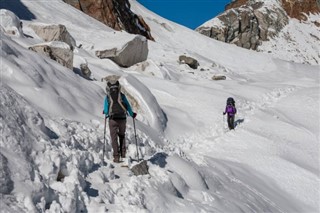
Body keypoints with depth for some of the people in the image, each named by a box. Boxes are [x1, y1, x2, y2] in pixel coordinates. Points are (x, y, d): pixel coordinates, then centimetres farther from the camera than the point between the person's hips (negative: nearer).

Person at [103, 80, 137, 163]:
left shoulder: (107, 97, 2)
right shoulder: (122, 95, 3)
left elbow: (106, 110, 3)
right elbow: (128, 106, 5)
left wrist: (106, 113, 27)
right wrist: (132, 114, 22)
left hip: (113, 119, -1)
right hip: (122, 119, 1)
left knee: (114, 138, 3)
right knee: (122, 136, 21)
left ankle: (116, 156, -4)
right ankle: (123, 153, 17)